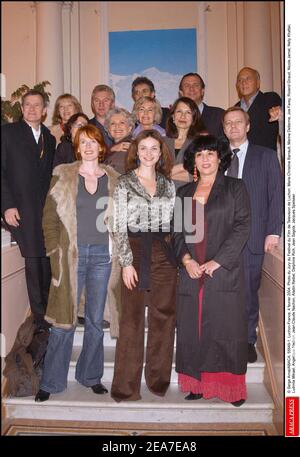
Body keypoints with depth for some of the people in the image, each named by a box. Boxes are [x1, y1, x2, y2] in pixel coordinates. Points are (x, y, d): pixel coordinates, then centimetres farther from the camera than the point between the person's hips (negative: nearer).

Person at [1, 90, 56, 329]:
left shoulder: (50, 138, 17)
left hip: (46, 208, 4)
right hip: (21, 208, -3)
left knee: (47, 259, 1)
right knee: (34, 260, -3)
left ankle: (48, 307, 15)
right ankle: (40, 313, 8)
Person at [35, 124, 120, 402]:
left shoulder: (114, 179, 8)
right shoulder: (63, 176, 2)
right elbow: (50, 218, 1)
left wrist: (116, 250, 2)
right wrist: (55, 252, -6)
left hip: (102, 255, 2)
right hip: (71, 255, -2)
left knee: (96, 320, 11)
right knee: (64, 320, 1)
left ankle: (90, 375, 27)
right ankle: (51, 381, 17)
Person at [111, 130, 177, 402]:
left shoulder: (168, 185, 11)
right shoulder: (125, 183, 1)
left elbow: (174, 223, 12)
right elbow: (120, 226, -4)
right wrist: (126, 262, -12)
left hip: (165, 254, 3)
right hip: (136, 253, -3)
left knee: (164, 317, 8)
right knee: (132, 319, 1)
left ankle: (159, 379, 24)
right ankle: (126, 386, 14)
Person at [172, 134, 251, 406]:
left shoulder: (235, 188, 5)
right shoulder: (184, 193, 16)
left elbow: (242, 228, -4)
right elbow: (177, 231, 11)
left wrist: (217, 262, -13)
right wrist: (186, 259, -6)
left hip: (225, 272, -3)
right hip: (191, 273, 3)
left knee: (226, 329, 0)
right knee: (192, 330, 6)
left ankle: (231, 387, 14)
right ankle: (198, 384, 19)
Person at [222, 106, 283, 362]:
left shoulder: (266, 156, 7)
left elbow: (276, 196, 2)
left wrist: (273, 232, -6)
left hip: (251, 235, -1)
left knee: (249, 289, 5)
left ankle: (248, 340, 22)